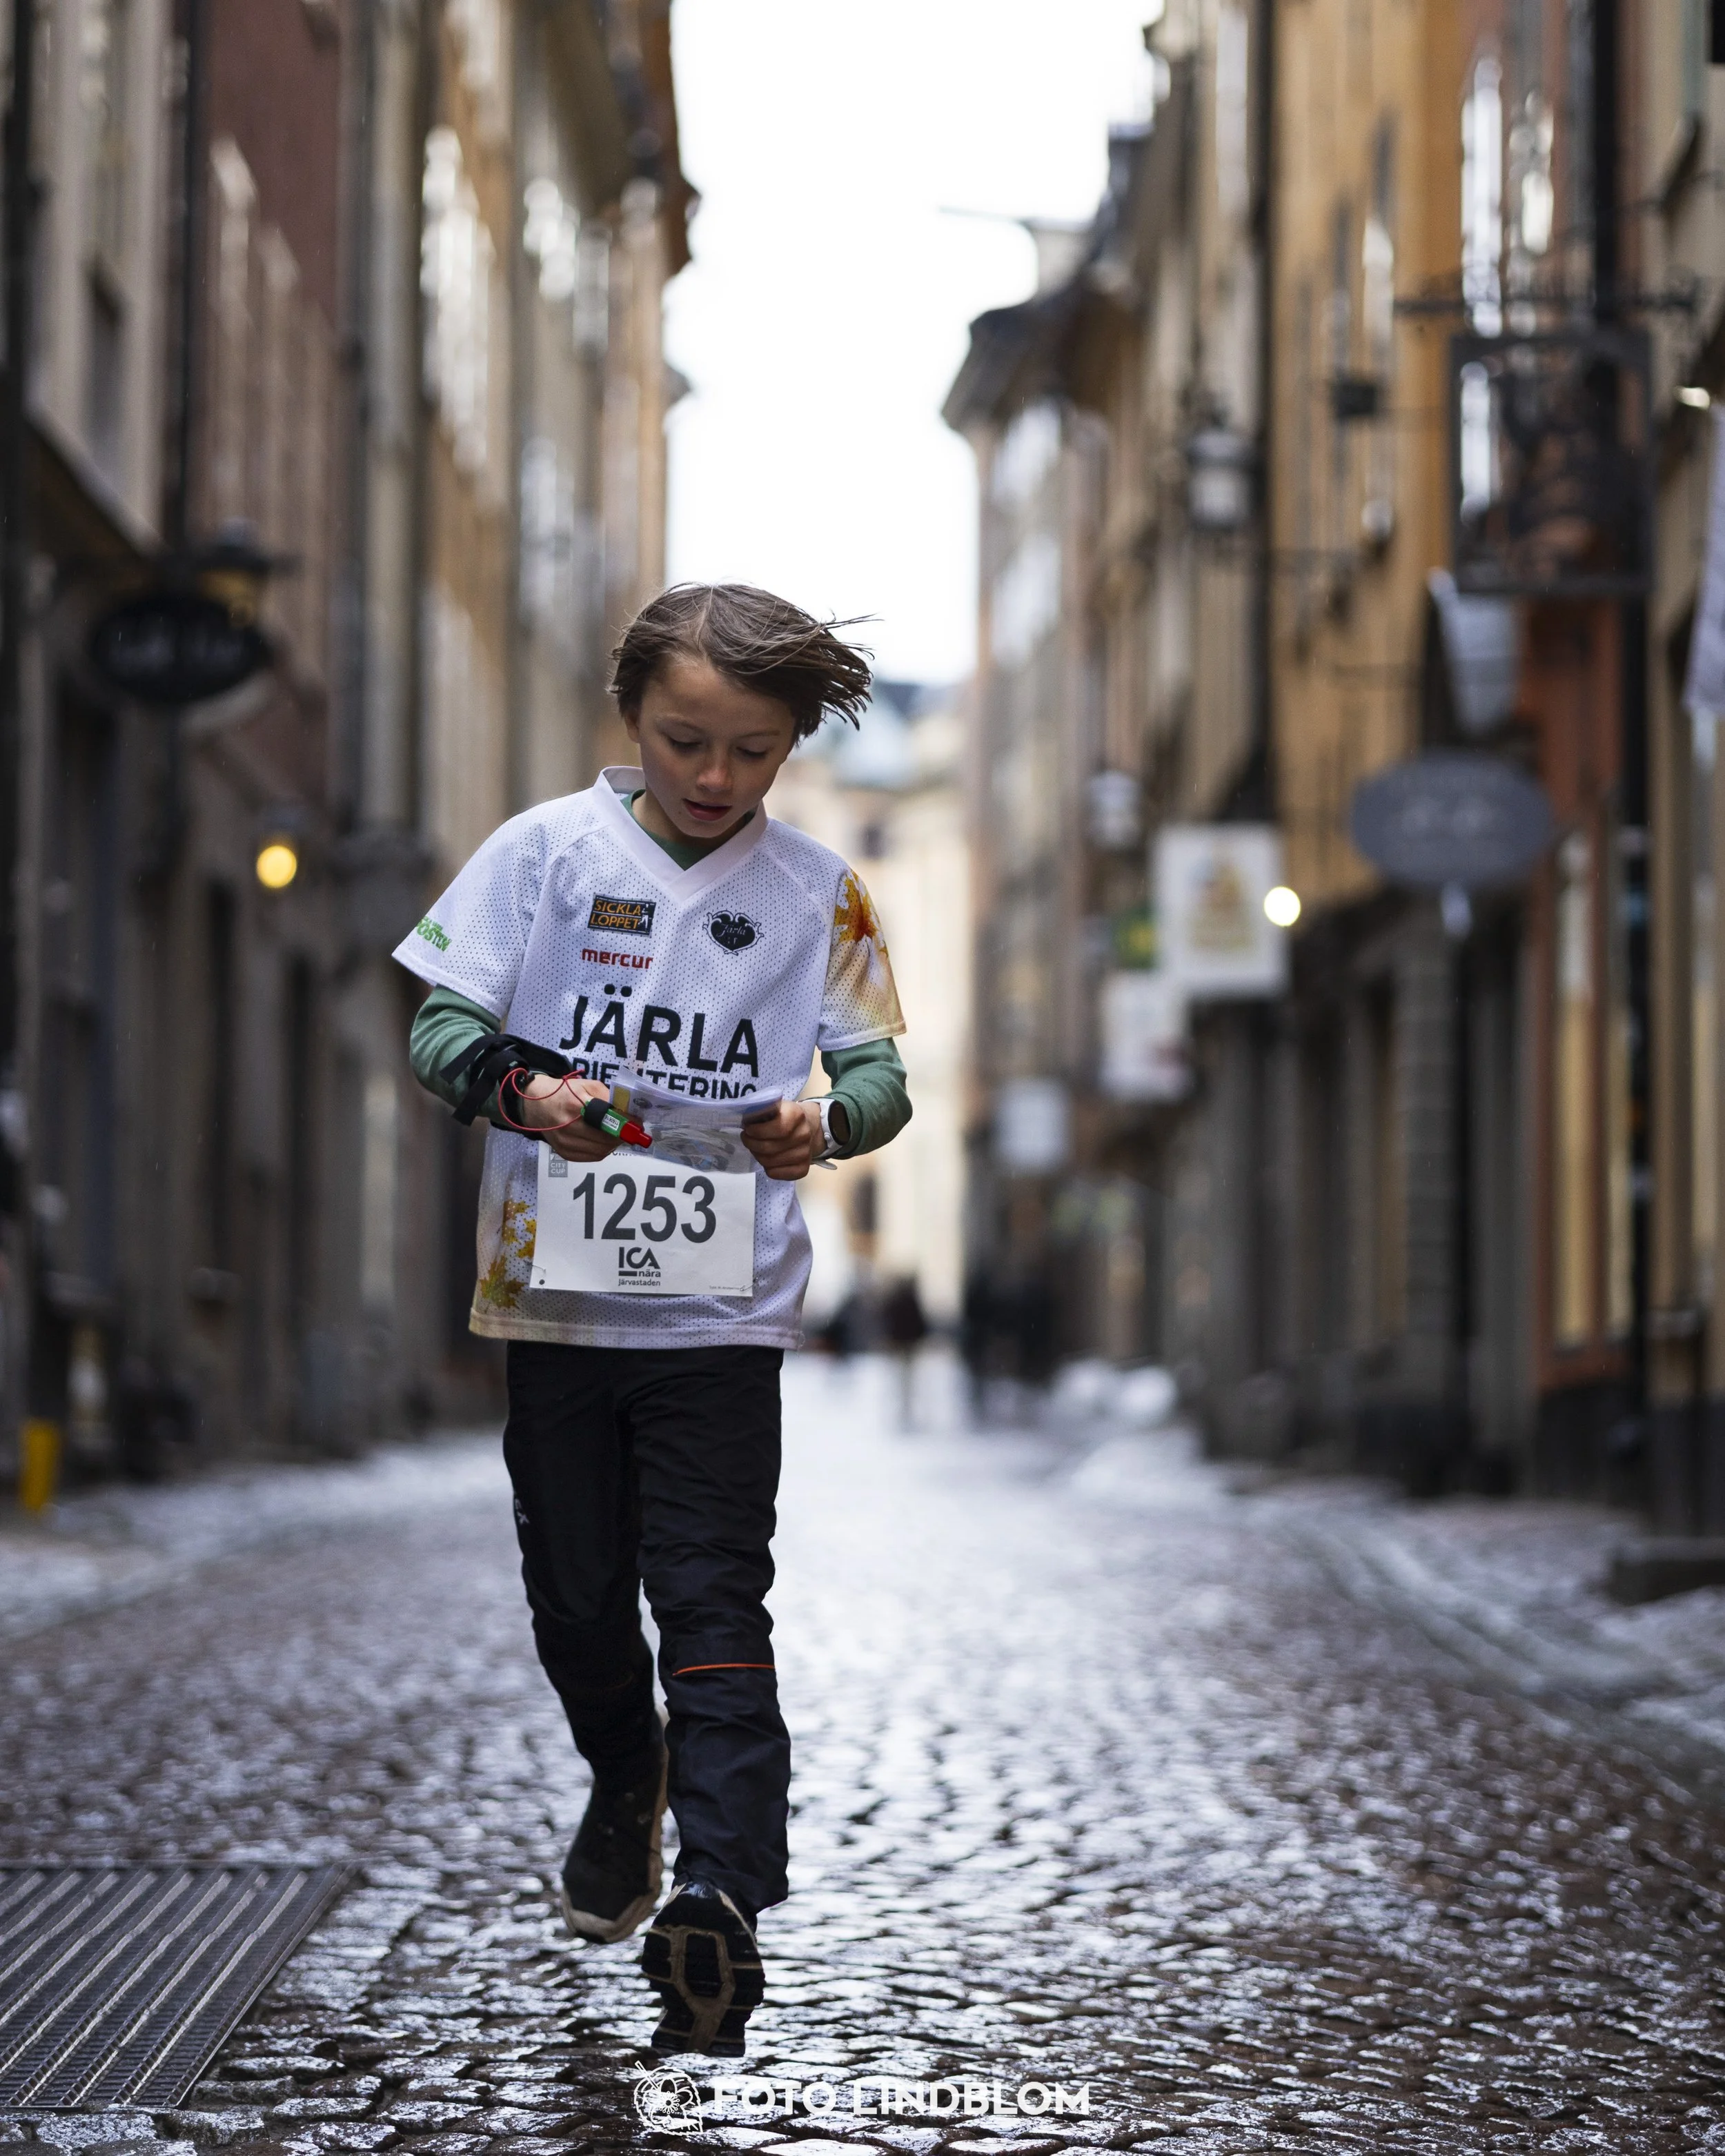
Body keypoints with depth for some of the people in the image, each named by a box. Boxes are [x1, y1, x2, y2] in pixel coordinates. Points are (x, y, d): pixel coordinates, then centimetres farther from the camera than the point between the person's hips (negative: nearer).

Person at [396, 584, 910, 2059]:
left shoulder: (815, 891, 1)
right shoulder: (545, 852, 0)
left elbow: (879, 1069, 1)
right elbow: (442, 1025, -2)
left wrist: (829, 1122, -22)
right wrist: (522, 1090, -23)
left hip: (723, 1309, -1)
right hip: (553, 1288, 2)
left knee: (714, 1604, -8)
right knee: (575, 1591, 14)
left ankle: (719, 1908, -12)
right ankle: (626, 1784, 43)